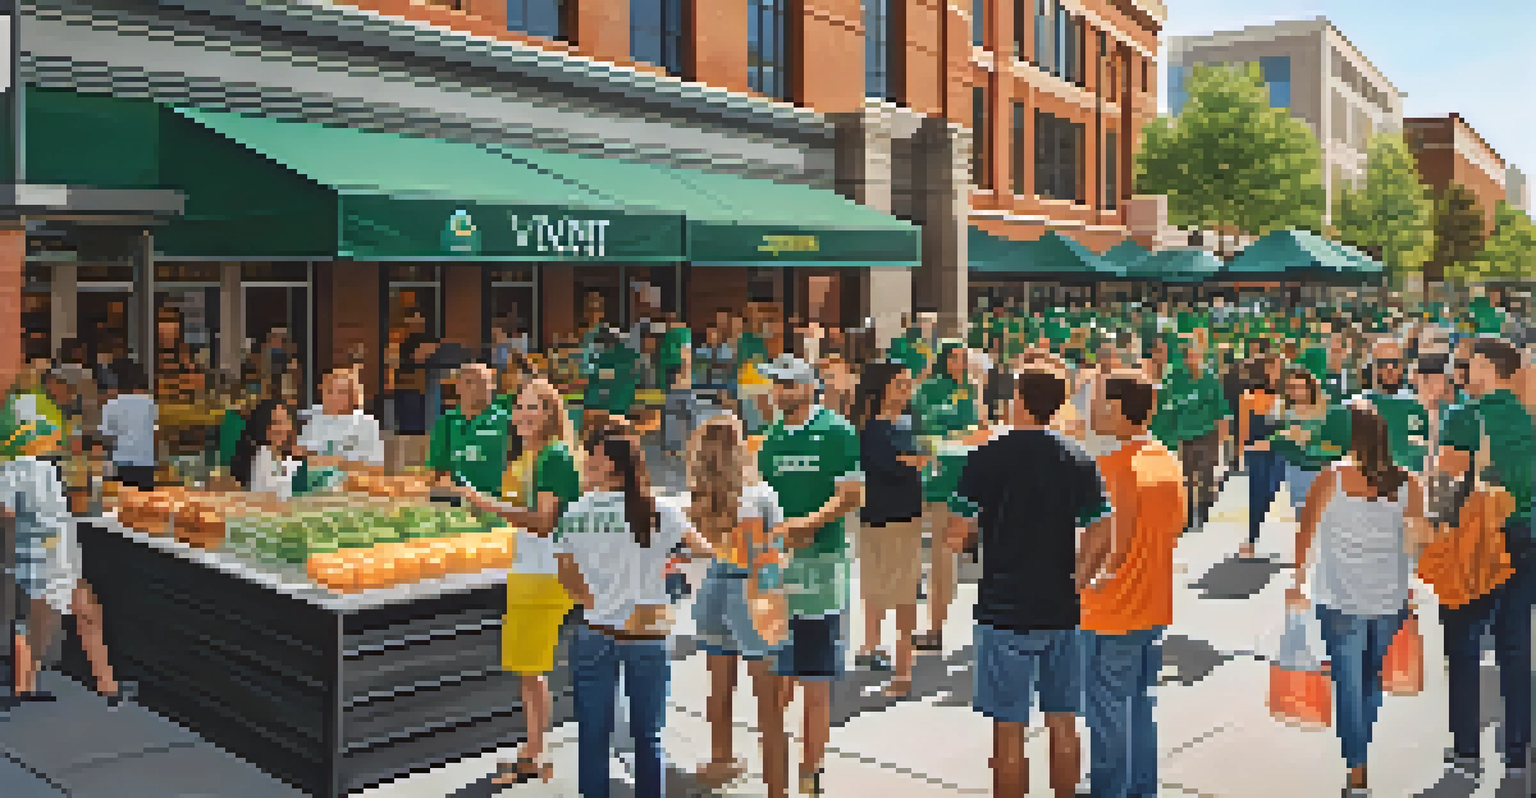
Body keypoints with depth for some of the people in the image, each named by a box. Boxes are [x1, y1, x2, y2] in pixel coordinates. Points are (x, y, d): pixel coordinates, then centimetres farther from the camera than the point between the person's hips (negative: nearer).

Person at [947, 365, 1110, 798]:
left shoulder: (988, 458, -11)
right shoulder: (1079, 460, 2)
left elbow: (958, 535, -11)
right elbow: (1101, 533, 0)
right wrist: (1076, 581, 10)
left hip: (1006, 610, -4)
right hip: (1062, 610, 4)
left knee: (1009, 730, 4)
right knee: (1063, 725, 14)